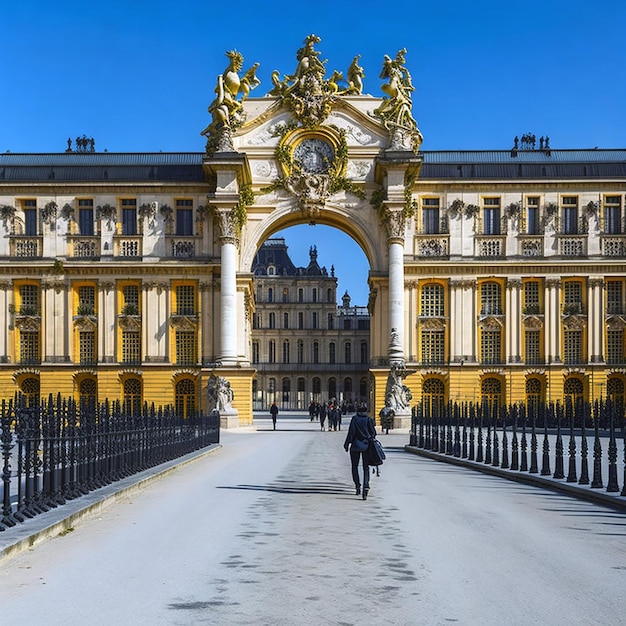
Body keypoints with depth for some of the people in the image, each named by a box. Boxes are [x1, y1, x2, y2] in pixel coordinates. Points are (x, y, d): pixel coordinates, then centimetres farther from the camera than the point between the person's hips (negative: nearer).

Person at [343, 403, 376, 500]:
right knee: (366, 467, 5)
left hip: (355, 446, -2)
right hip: (367, 446, 2)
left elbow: (351, 432, -10)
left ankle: (357, 486, 10)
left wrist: (346, 444, -1)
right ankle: (366, 486, -13)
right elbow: (373, 433, 0)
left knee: (355, 466, 14)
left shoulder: (354, 419, -9)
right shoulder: (369, 419, -2)